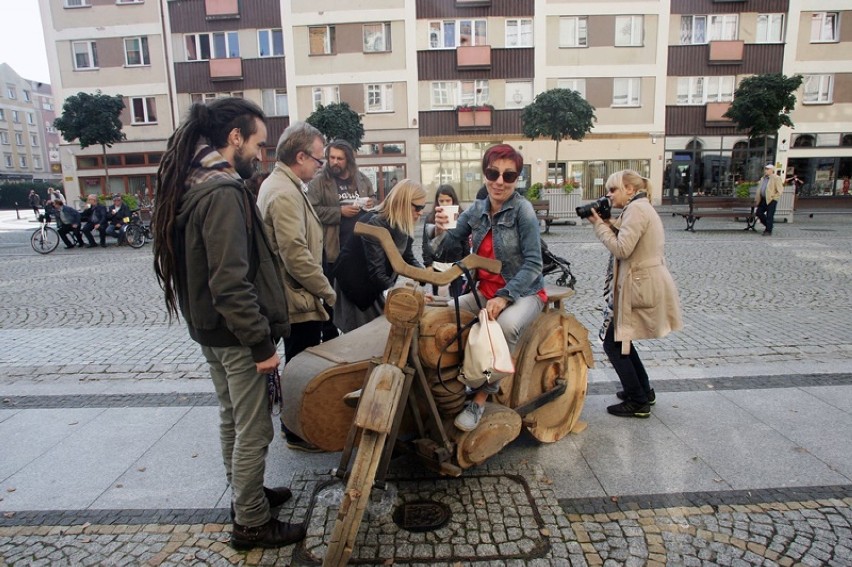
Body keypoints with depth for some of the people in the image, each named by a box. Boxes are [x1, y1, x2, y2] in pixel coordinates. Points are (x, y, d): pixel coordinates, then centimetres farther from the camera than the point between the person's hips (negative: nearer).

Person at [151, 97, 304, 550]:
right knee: (254, 431, 5)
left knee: (232, 420, 22)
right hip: (235, 333, -10)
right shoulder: (223, 192, -22)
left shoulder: (192, 183, 8)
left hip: (209, 327, 10)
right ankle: (251, 524, 21)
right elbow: (231, 283, -27)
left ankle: (244, 495, 40)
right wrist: (263, 343, -21)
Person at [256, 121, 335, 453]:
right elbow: (296, 256, -27)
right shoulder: (285, 194, -21)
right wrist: (328, 292, -16)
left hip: (291, 298, 11)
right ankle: (298, 433, 20)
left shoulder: (278, 184, 12)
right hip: (299, 300, -11)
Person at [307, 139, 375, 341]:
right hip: (332, 248, -4)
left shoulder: (362, 179, 7)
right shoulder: (319, 181, -7)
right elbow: (312, 210, -15)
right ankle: (329, 336, 21)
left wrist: (372, 203, -1)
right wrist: (340, 212, -19)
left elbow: (374, 198, 22)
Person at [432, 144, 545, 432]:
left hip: (524, 292, -5)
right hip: (485, 291, 5)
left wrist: (505, 297, -28)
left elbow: (533, 263, -17)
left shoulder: (522, 210, -12)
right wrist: (441, 231, -20)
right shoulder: (476, 210, 3)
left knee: (507, 324, -36)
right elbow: (451, 251, 2)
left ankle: (481, 397, -19)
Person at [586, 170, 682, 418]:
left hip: (641, 288, -10)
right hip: (647, 284, 10)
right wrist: (611, 224, 2)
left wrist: (600, 225, -12)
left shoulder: (636, 209, -15)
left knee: (613, 343, -2)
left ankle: (638, 403, 7)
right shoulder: (642, 207, 18)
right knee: (621, 338, 20)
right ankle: (644, 391, 31)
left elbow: (622, 249, -23)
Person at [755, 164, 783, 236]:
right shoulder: (763, 178, 16)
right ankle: (768, 225, 25)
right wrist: (757, 200, 12)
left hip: (771, 200, -7)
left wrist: (773, 198, -12)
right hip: (763, 200, 7)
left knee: (769, 216, -4)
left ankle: (768, 231, 3)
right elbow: (759, 190, 19)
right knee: (758, 213, 6)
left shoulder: (776, 178, -6)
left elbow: (780, 190, -10)